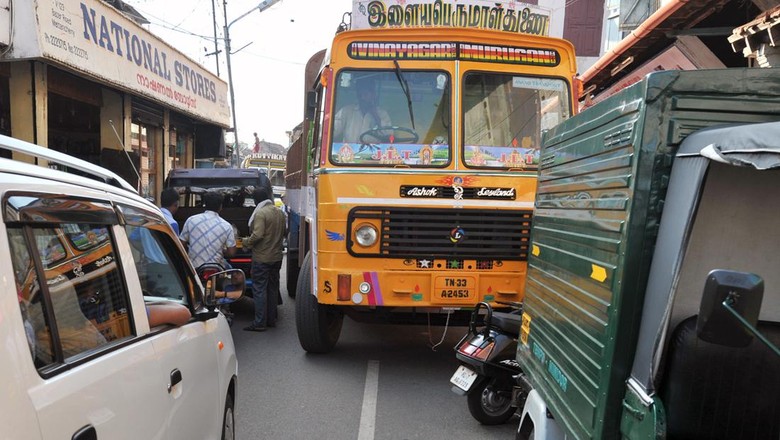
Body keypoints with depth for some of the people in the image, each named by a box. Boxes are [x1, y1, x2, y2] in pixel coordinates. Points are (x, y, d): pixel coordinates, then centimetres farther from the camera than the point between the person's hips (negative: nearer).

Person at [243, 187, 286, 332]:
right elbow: (284, 231, 16)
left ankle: (259, 323, 0)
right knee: (273, 288, 15)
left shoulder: (260, 213, -17)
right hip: (276, 257, 8)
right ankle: (271, 320, 22)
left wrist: (246, 242, -8)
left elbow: (257, 235, -24)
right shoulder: (280, 212, 8)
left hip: (262, 258, -8)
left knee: (259, 290, -2)